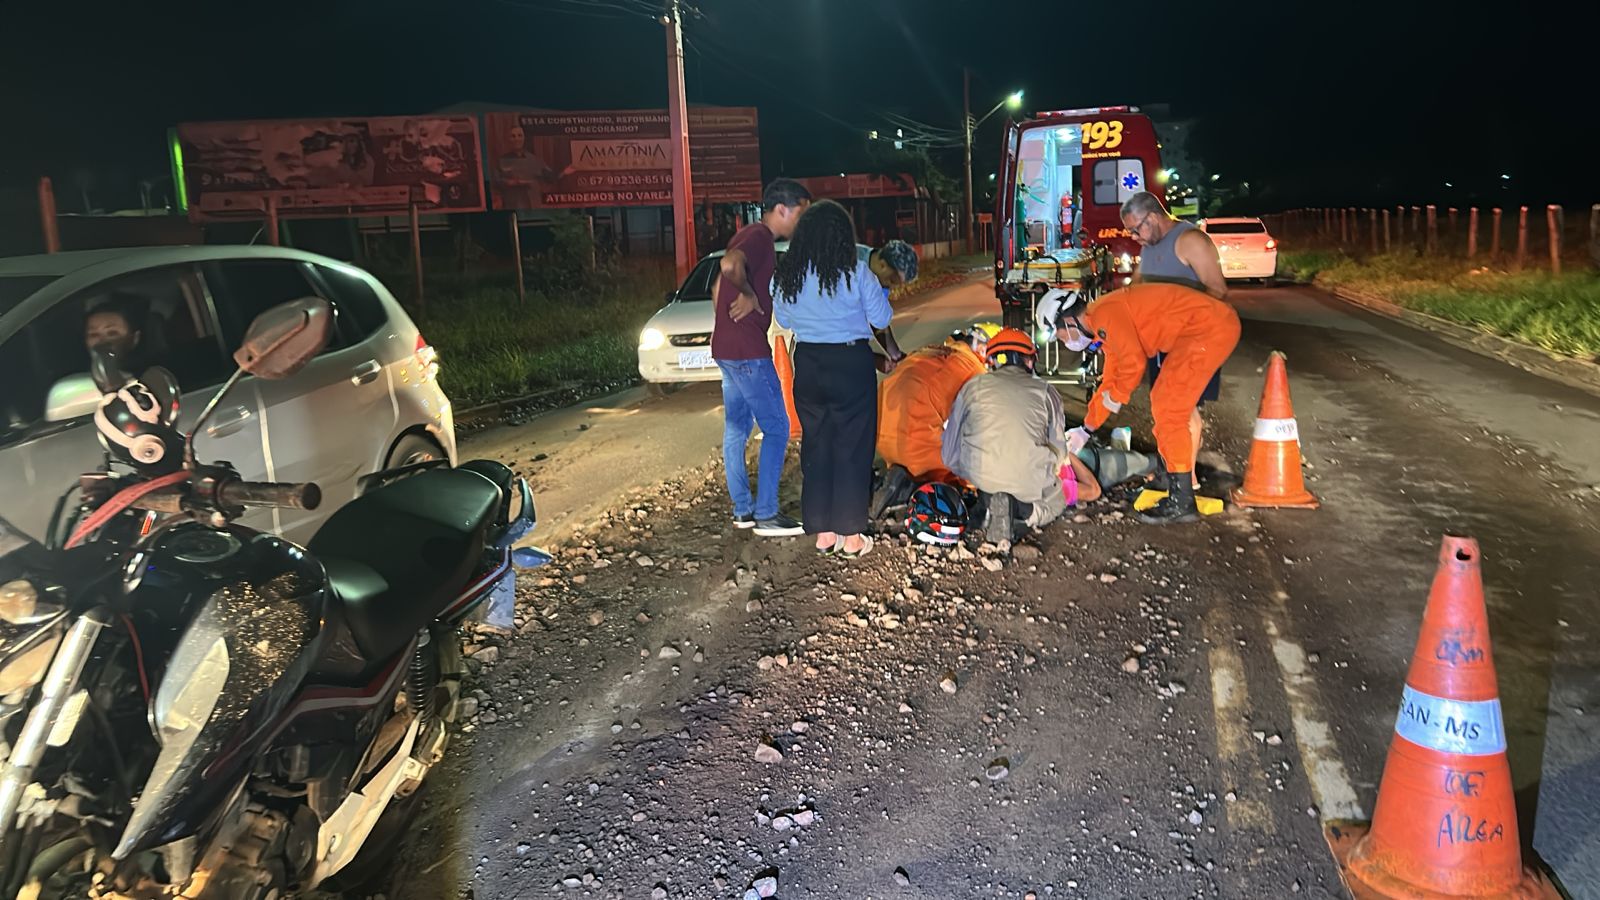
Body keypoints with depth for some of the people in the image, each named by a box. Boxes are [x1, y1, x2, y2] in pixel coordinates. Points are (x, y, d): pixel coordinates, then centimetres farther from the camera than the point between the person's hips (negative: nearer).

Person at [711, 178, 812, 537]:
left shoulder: (750, 235, 17)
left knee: (736, 427, 13)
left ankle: (743, 509, 21)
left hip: (727, 346, 10)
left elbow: (719, 285, 25)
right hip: (748, 349, -10)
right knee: (777, 428, -4)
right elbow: (730, 264, -36)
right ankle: (765, 514, -1)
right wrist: (748, 295, -20)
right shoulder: (760, 237, -14)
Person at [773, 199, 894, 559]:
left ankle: (823, 533, 19)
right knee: (852, 448, 5)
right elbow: (881, 319, -3)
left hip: (808, 364, 4)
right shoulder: (856, 272, -12)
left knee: (815, 445, 13)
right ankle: (851, 538, 10)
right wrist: (880, 296, 16)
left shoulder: (786, 274, 0)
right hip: (851, 364, -3)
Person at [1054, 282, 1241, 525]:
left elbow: (1134, 362, -19)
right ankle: (1170, 478, 31)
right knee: (1163, 402, 19)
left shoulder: (1104, 313, -12)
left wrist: (1116, 396, -1)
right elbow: (1110, 381, 28)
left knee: (1168, 410, -8)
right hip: (1212, 326, 10)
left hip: (1209, 327, -10)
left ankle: (1181, 502, -4)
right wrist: (1086, 429, 32)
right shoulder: (1105, 328, 20)